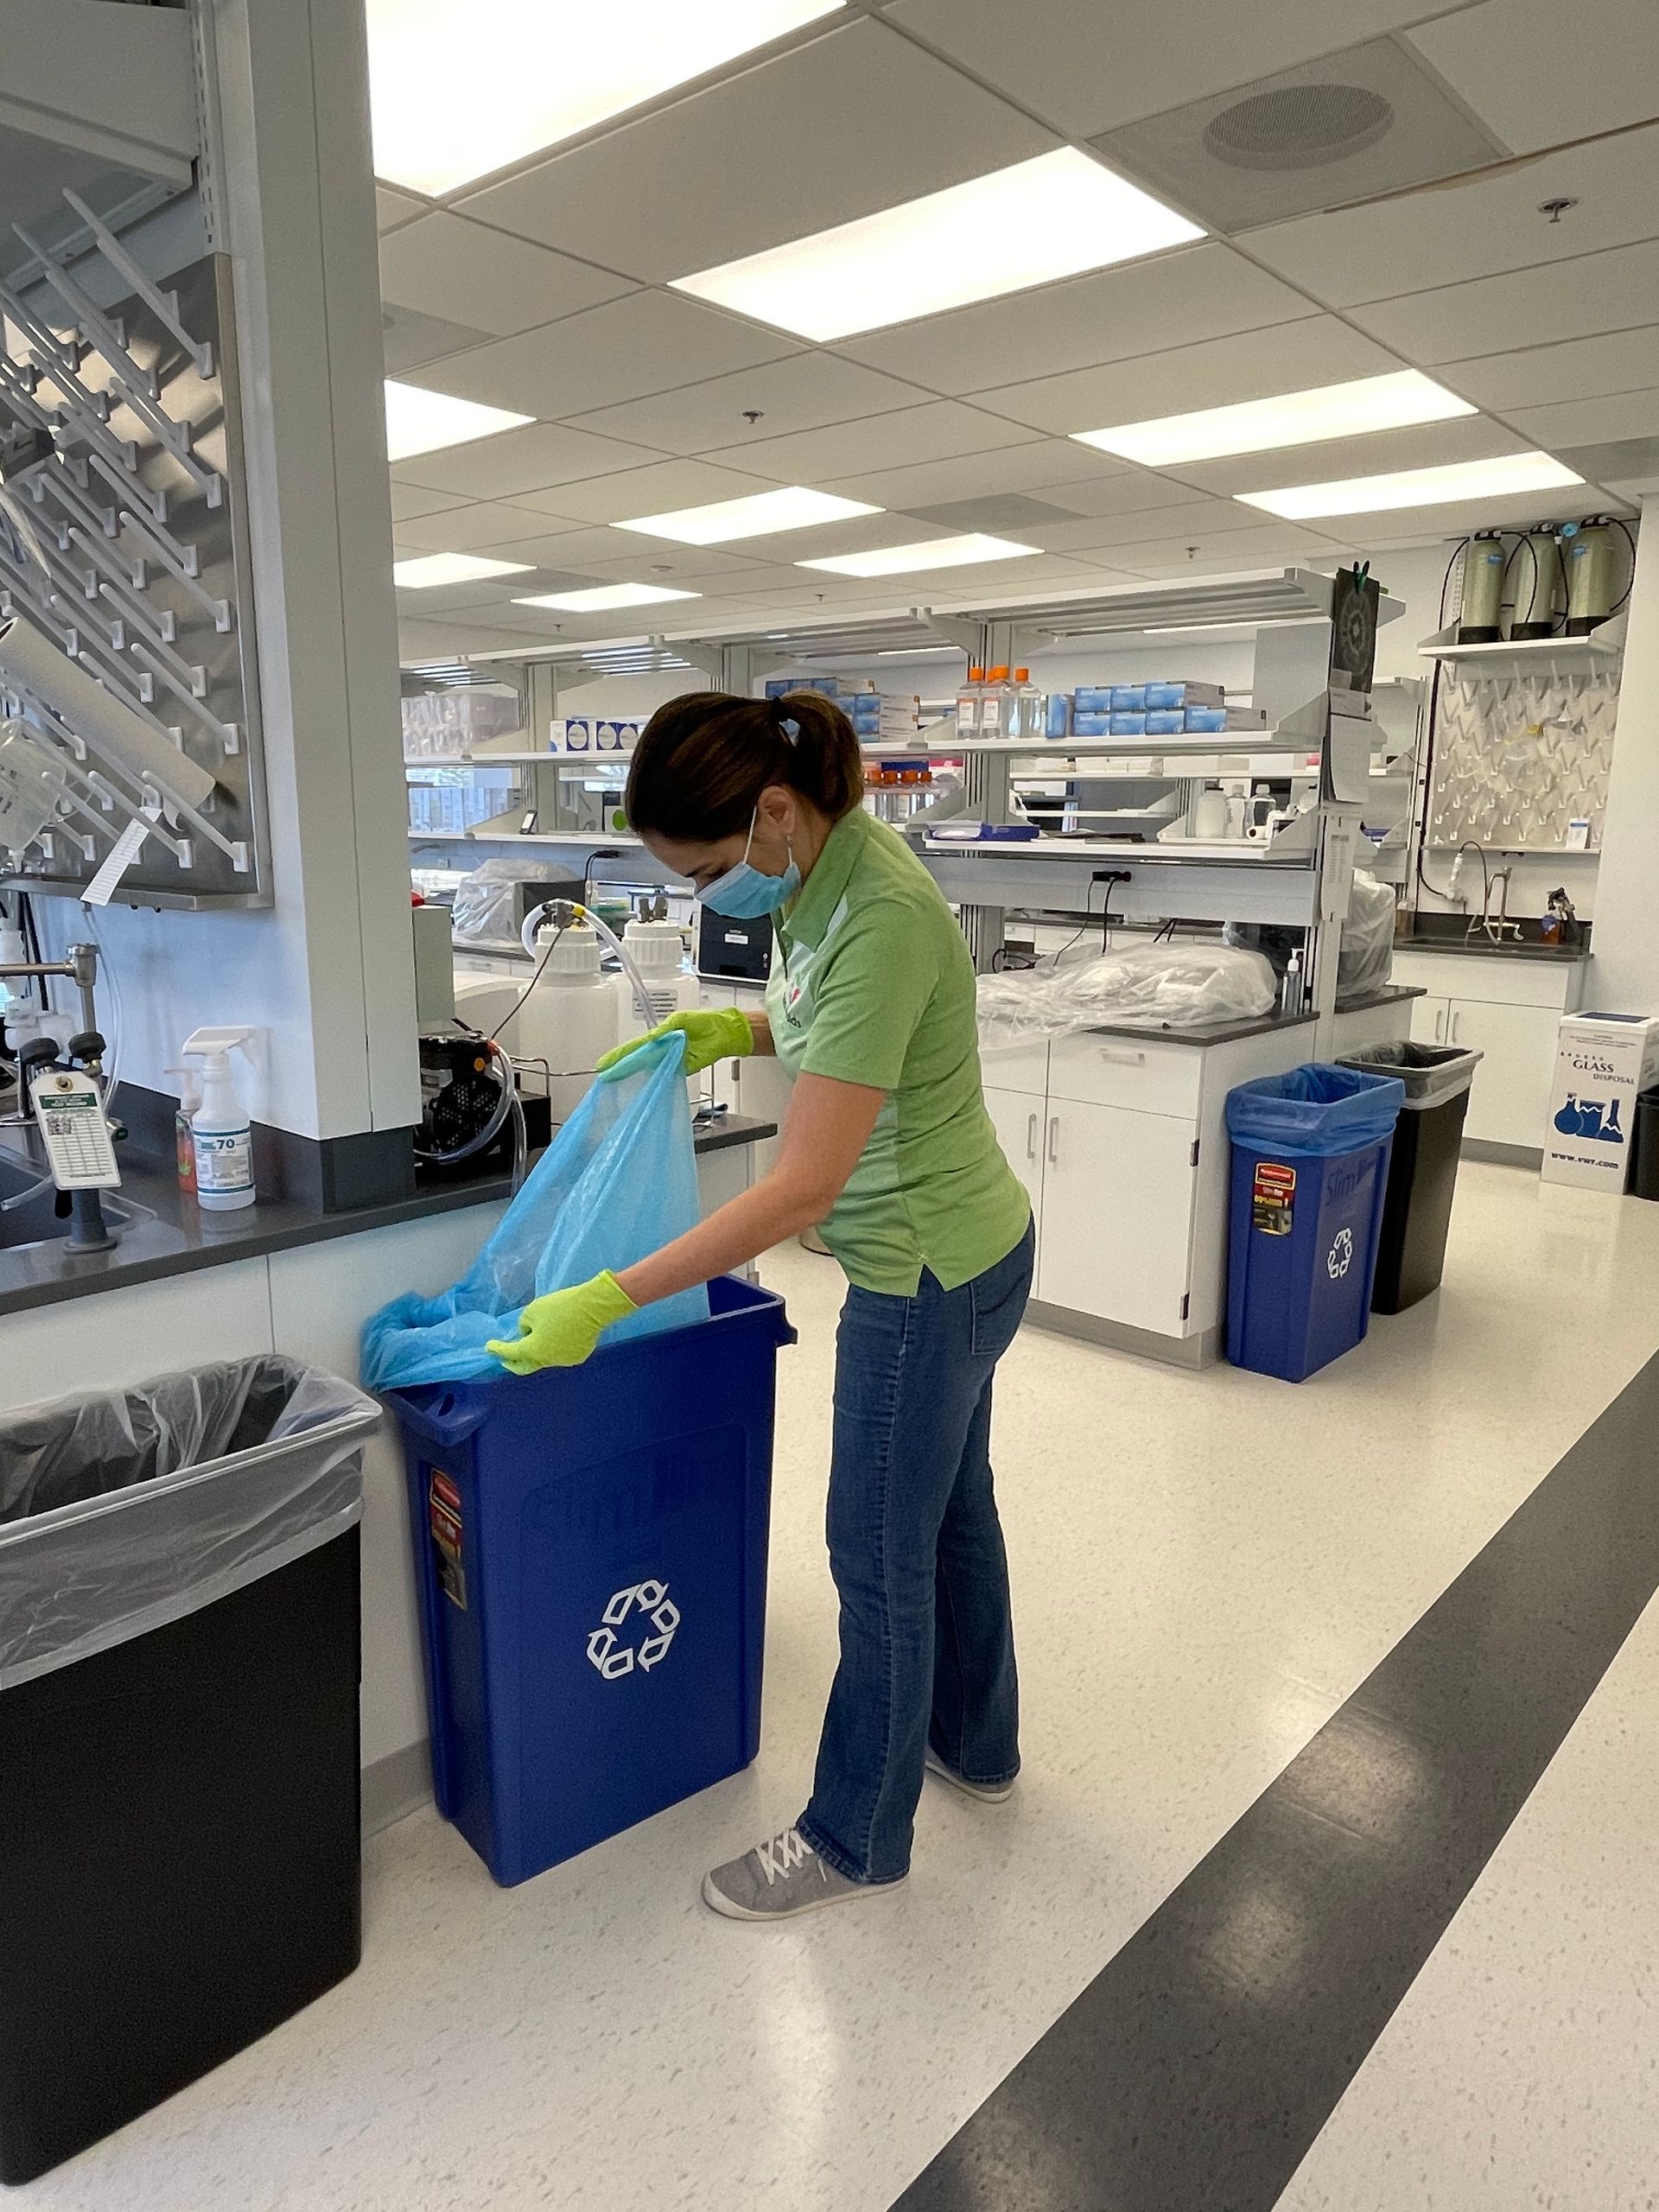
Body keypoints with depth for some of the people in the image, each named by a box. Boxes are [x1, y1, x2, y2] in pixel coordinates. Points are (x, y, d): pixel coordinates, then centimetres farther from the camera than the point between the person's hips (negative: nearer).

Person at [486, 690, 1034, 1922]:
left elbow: (803, 1189, -32)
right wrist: (738, 1029, 0)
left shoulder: (880, 919, -31)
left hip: (928, 1275, -9)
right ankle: (978, 1742, 49)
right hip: (971, 1248, 9)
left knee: (880, 1553, 8)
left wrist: (608, 1300, -28)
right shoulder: (828, 862, -2)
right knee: (950, 1504, 25)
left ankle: (855, 1840, 31)